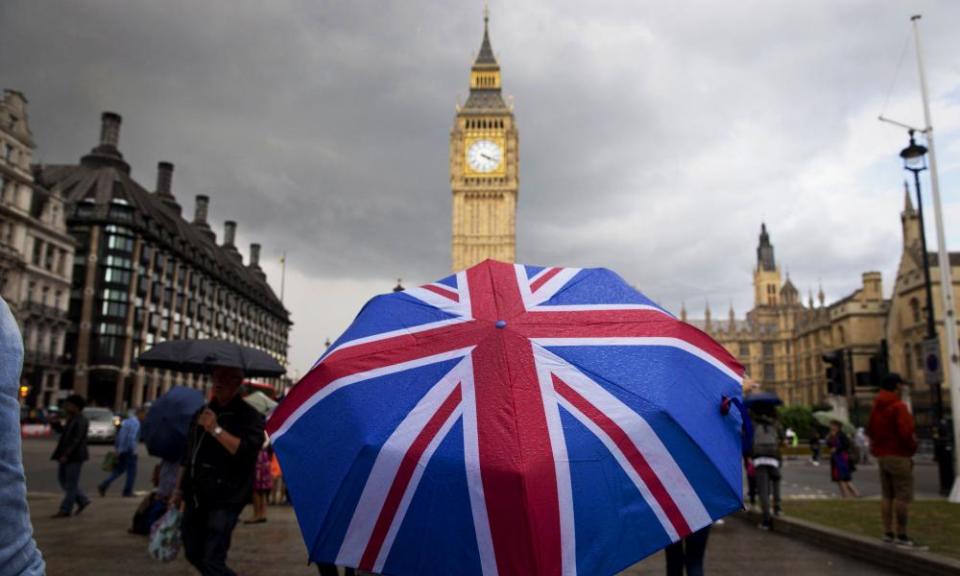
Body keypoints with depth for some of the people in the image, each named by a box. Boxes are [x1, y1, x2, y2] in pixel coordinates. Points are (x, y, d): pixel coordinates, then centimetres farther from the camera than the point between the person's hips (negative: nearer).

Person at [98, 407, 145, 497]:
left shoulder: (127, 421, 14)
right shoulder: (135, 423, -14)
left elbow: (119, 436, 18)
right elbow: (131, 438, -24)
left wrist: (118, 449, 21)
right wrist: (134, 451, -17)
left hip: (121, 451, 9)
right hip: (129, 452, -9)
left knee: (118, 471, 16)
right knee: (131, 472, 3)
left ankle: (103, 486, 5)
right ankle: (127, 492, 7)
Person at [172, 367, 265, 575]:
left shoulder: (249, 416, -7)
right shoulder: (203, 412, 14)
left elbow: (247, 450, -22)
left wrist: (216, 430, -24)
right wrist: (179, 489, 21)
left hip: (224, 499, -7)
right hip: (196, 497, 7)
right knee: (194, 554, 15)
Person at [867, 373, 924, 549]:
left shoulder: (876, 407, 13)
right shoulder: (899, 406, -14)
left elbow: (870, 430, 18)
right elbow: (906, 432, -21)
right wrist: (912, 447, -6)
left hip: (881, 455, 9)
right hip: (898, 455, -8)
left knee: (887, 495, 11)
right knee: (903, 495, -5)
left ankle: (888, 532, 14)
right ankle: (901, 535, -6)